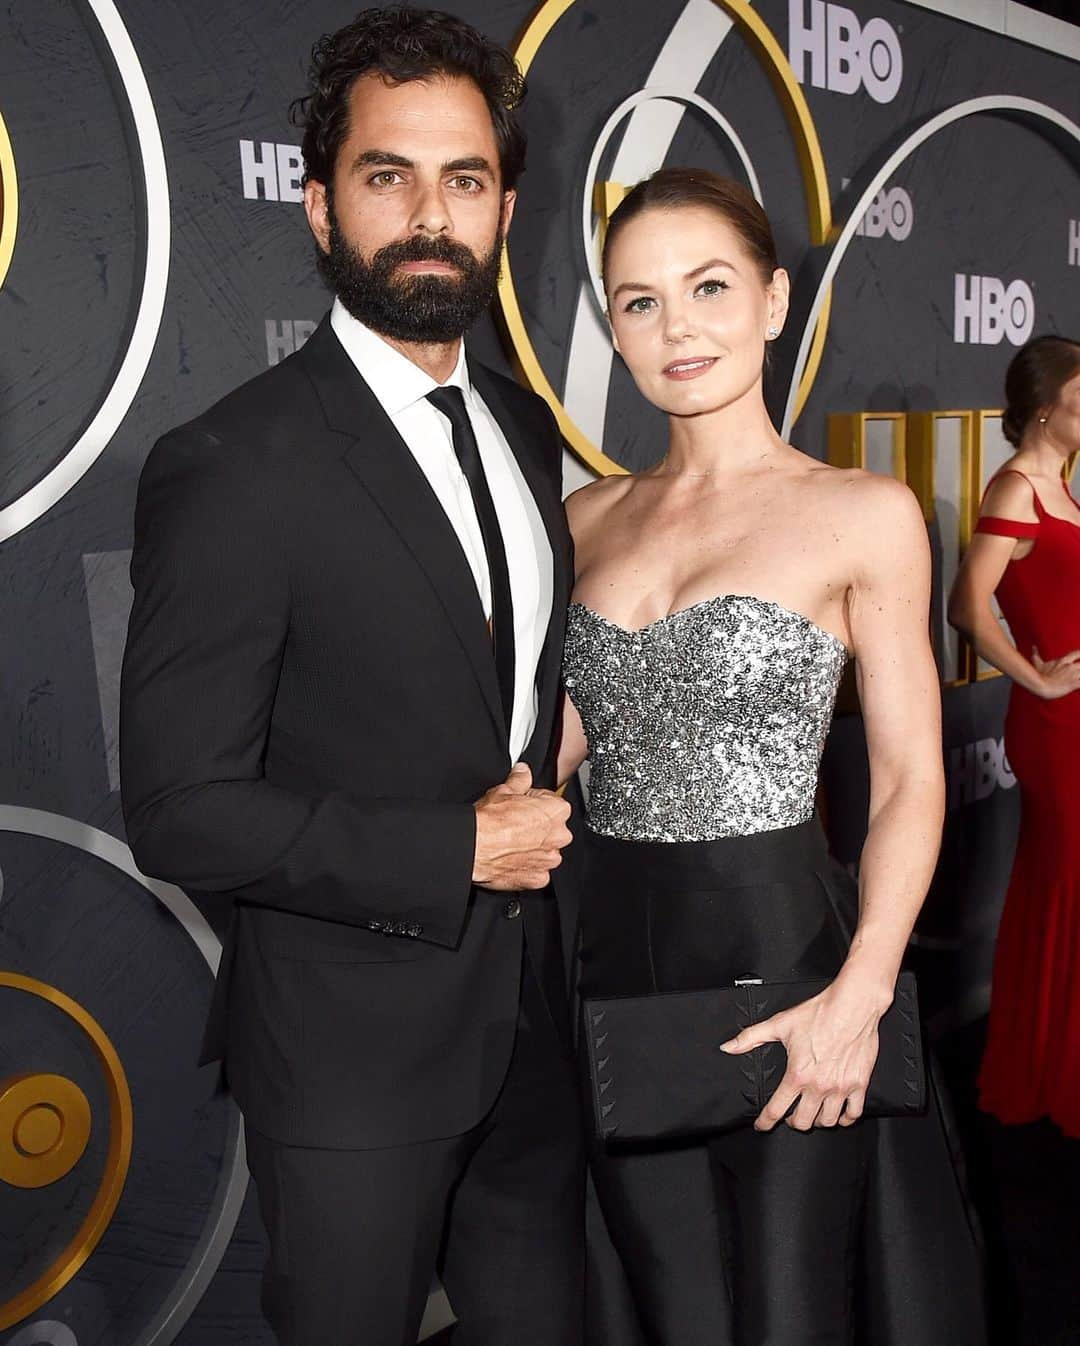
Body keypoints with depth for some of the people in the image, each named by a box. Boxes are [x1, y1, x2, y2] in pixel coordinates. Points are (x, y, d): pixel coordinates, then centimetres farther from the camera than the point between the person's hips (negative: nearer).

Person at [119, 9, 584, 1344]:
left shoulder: (524, 429, 6)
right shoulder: (231, 468, -19)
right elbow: (180, 810, -20)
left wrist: (545, 822, 5)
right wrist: (456, 852, -20)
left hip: (528, 1019, 7)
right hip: (353, 1047, -6)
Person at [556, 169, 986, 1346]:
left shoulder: (866, 515, -5)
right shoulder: (590, 518, 8)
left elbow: (909, 778, -7)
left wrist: (860, 993, -18)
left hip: (779, 943, -4)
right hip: (613, 953, 4)